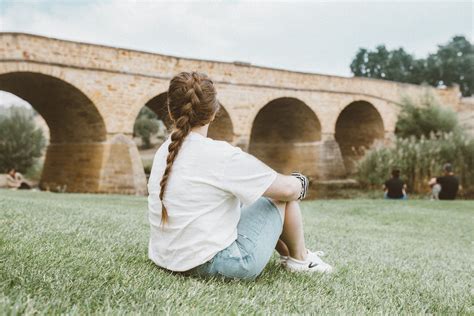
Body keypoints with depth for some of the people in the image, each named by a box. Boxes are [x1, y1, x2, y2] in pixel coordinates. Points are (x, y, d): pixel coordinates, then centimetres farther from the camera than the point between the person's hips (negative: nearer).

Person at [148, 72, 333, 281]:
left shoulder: (163, 152, 3)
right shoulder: (221, 155, -19)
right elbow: (288, 189, -12)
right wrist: (301, 183, 12)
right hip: (216, 266, -7)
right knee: (282, 195, 5)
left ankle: (287, 254, 33)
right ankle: (300, 259, 25)